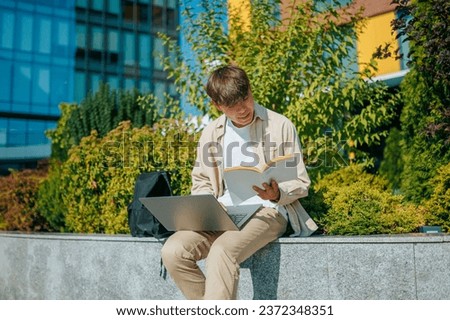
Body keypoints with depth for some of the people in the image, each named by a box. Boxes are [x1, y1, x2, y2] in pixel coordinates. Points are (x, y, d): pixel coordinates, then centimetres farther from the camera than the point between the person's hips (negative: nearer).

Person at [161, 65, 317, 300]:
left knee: (222, 251, -34)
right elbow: (201, 182, 21)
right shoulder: (211, 134, 12)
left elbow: (301, 183, 4)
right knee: (173, 250, -22)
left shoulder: (280, 126, 2)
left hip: (267, 212, -4)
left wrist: (277, 194, -19)